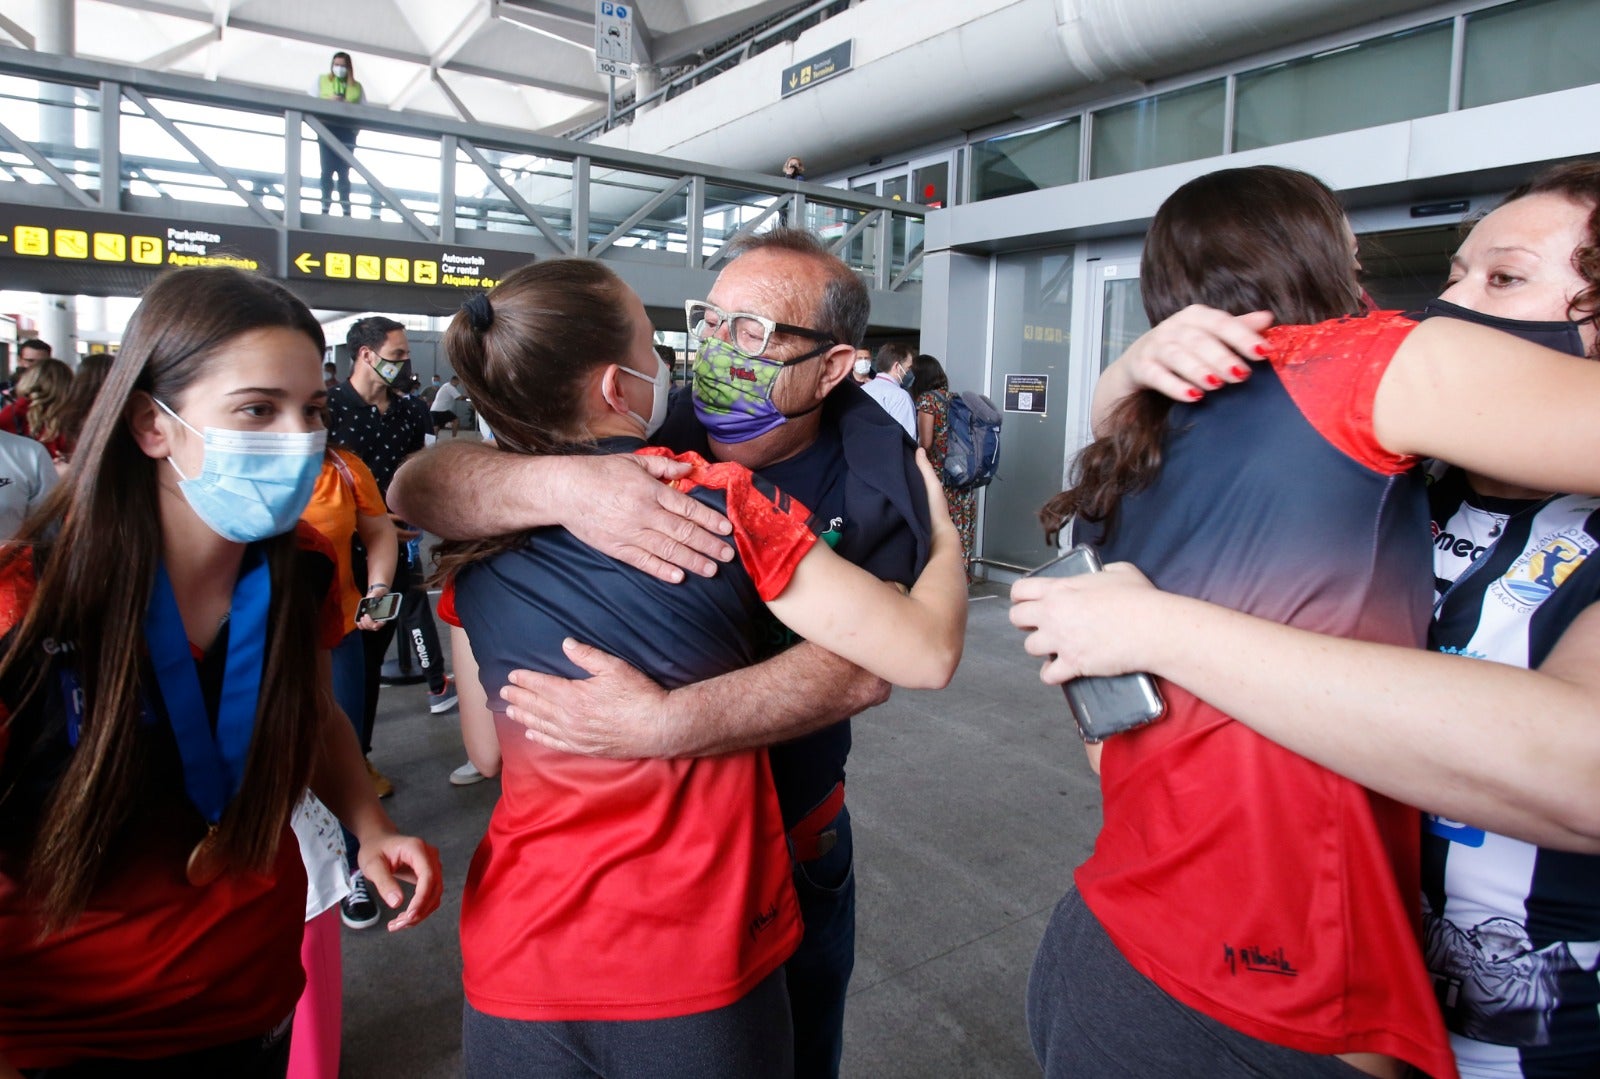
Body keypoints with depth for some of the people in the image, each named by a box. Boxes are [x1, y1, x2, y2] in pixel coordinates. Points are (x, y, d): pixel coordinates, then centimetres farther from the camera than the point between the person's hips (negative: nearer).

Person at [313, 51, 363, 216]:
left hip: (347, 131, 0)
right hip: (327, 128, 0)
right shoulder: (321, 79, 18)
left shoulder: (357, 86, 18)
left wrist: (351, 107, -11)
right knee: (327, 168, -8)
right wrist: (328, 100, -8)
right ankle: (325, 206, -9)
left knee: (344, 170, -4)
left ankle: (346, 208, -6)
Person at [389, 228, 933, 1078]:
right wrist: (560, 484, -40)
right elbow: (418, 484, -20)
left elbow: (863, 664, -28)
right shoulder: (646, 439, -15)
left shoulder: (875, 471, -14)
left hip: (792, 839, 0)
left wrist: (664, 722, -39)